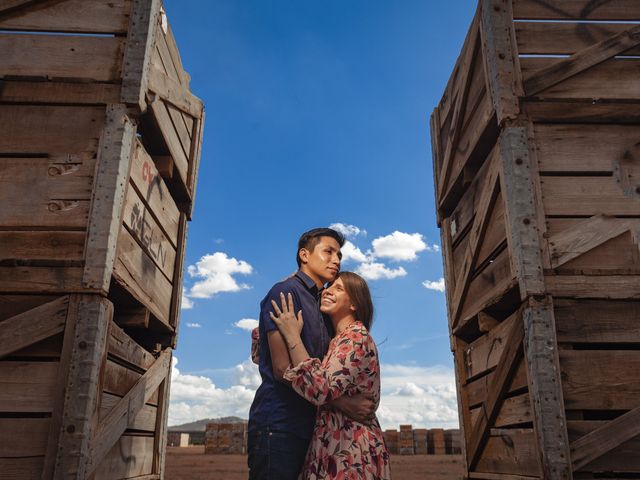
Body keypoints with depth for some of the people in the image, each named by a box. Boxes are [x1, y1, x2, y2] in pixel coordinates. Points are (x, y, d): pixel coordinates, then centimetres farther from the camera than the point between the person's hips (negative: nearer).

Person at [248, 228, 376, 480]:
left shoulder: (322, 306, 17)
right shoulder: (285, 292, -8)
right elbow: (283, 368, -17)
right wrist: (343, 403, -15)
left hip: (308, 426, 8)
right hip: (278, 424, -8)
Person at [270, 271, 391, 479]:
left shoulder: (356, 336, -13)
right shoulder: (336, 341, 13)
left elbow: (321, 390, -26)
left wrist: (293, 336, -21)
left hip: (351, 451, -8)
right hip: (334, 448, 8)